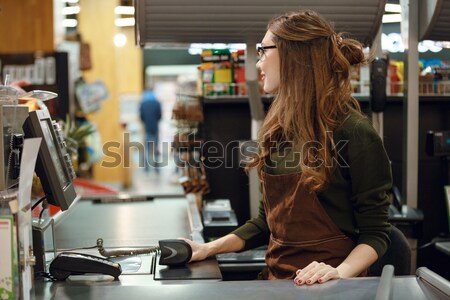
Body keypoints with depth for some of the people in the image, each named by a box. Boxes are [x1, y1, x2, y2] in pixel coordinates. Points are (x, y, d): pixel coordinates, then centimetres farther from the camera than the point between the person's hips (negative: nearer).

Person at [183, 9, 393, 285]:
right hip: (277, 278, 6)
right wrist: (208, 249, 7)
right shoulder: (279, 129, 8)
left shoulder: (354, 132, -10)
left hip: (323, 285, -5)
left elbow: (376, 233, -7)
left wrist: (341, 272, -23)